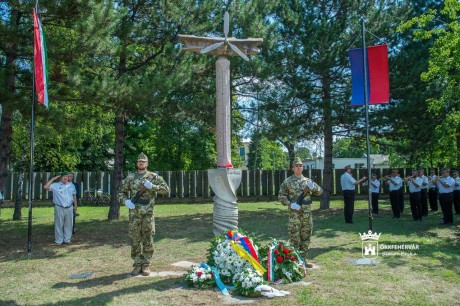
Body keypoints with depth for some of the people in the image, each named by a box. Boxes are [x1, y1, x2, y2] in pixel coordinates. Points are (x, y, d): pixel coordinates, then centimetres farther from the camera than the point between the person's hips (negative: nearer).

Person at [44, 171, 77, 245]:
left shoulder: (71, 185, 11)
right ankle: (59, 240, 12)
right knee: (59, 225, 2)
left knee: (68, 224, 8)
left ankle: (67, 239, 19)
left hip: (69, 208, 3)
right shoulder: (55, 185, -1)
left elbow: (74, 196, 17)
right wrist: (53, 178, -10)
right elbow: (45, 186, -14)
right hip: (59, 208, -3)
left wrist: (75, 205, 11)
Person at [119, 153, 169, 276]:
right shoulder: (130, 177, 9)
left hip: (148, 213, -2)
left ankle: (146, 265, 12)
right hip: (134, 213, 2)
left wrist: (152, 186, -16)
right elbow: (121, 192, 13)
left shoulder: (153, 176, 3)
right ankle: (138, 264, 16)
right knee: (135, 239, 5)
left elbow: (166, 189, -4)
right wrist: (125, 201, -6)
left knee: (148, 240, 2)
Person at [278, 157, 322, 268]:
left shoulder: (308, 181, 12)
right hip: (294, 214, -5)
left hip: (307, 214, 5)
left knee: (306, 238, 12)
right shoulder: (288, 182, -1)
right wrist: (290, 204, -17)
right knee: (295, 238, -3)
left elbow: (320, 191, 12)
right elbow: (281, 196, -3)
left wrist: (313, 187, -9)